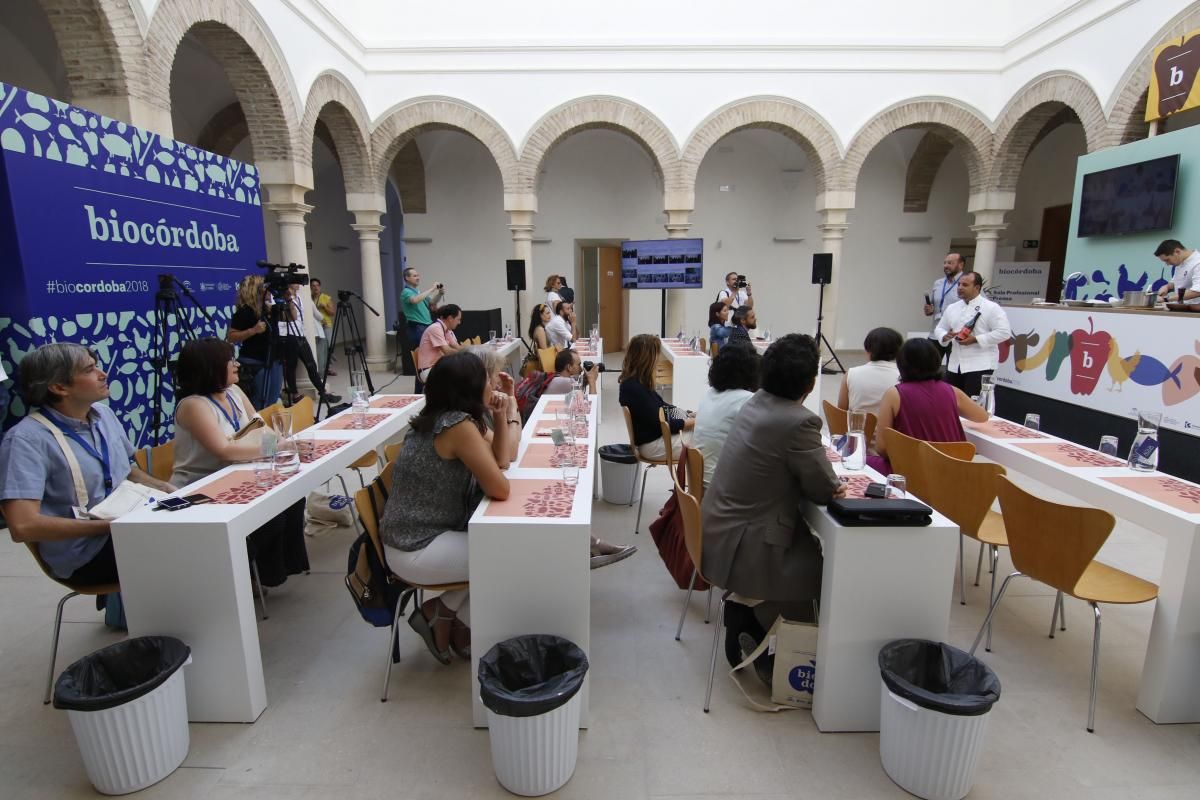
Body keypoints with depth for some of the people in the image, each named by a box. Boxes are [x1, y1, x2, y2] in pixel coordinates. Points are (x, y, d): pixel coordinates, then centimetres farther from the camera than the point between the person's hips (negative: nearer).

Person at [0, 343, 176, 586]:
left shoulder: (104, 413, 7)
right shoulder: (28, 439, -15)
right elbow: (23, 526, -23)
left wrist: (167, 489, 0)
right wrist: (109, 525, -20)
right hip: (86, 553, -7)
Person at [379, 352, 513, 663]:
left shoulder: (444, 418, 6)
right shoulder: (458, 424, -23)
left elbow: (498, 463, 9)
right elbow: (499, 489, -24)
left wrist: (501, 417, -3)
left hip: (424, 536, 9)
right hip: (415, 550, -9)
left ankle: (459, 627, 21)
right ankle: (440, 611, 12)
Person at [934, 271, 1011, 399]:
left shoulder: (991, 308, -6)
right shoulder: (952, 308, 12)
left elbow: (1004, 332, -13)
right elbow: (939, 328, 17)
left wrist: (976, 339, -19)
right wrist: (945, 336, -7)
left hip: (980, 365, -6)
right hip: (954, 364, 6)